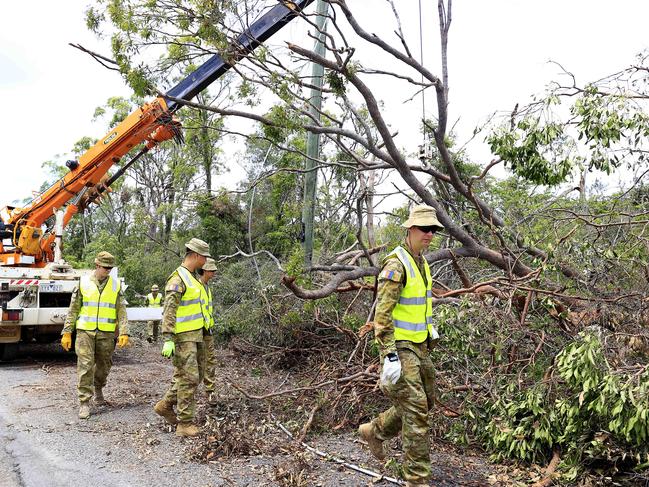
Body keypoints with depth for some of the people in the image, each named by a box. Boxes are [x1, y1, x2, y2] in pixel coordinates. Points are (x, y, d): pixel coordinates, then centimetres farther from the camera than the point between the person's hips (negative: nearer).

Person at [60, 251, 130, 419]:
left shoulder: (116, 284, 5)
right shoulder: (84, 282, 2)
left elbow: (121, 310, 3)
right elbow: (73, 309, 5)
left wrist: (124, 332, -6)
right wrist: (66, 332, 1)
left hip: (107, 333, 2)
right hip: (85, 331, -1)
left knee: (104, 366, 12)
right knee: (85, 366, -6)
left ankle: (98, 391, 37)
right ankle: (84, 402, 0)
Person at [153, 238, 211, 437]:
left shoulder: (193, 278, 16)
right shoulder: (178, 279, -14)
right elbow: (169, 311, -20)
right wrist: (168, 339, -24)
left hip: (195, 335, 10)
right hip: (182, 337, -10)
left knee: (196, 374, 14)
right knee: (189, 378, -7)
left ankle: (166, 405, 28)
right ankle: (185, 423, 2)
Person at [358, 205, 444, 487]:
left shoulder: (421, 262, 11)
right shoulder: (396, 265, -19)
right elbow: (382, 314, -23)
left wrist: (430, 328, 20)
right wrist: (389, 355, -27)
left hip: (419, 344, 9)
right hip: (400, 347, -9)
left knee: (425, 401, 17)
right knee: (415, 409, -7)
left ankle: (374, 431, 35)